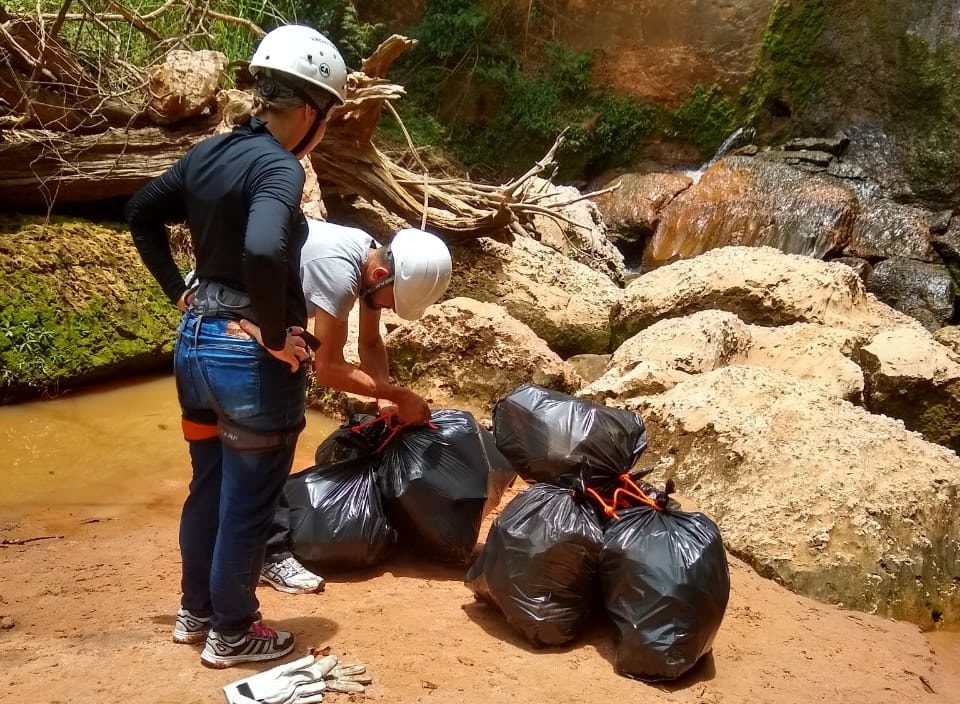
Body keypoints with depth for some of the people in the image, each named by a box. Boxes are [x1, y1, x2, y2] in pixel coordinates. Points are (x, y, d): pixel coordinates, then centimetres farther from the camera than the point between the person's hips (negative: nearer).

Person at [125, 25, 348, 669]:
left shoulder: (211, 151, 6)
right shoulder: (279, 167, -19)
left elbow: (141, 213, 18)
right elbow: (263, 253, -36)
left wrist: (180, 292, 17)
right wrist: (276, 337, -22)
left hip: (196, 342, 8)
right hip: (251, 357, -8)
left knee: (209, 485, 23)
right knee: (248, 501, 9)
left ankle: (195, 609, 39)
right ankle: (231, 632, 25)